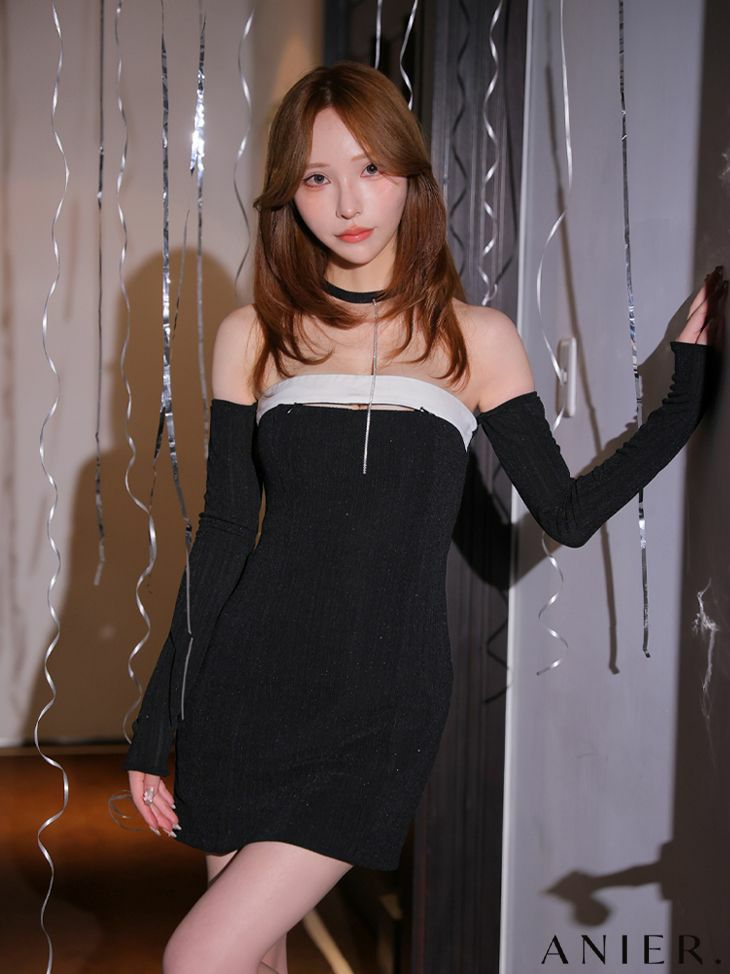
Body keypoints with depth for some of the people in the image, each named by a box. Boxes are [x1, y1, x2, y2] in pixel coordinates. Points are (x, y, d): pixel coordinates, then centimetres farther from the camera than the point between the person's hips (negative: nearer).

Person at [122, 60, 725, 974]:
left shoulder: (477, 338, 3)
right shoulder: (253, 336, 5)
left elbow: (567, 512, 4)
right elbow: (224, 533, 6)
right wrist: (157, 721, 5)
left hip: (381, 710, -2)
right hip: (246, 688, 2)